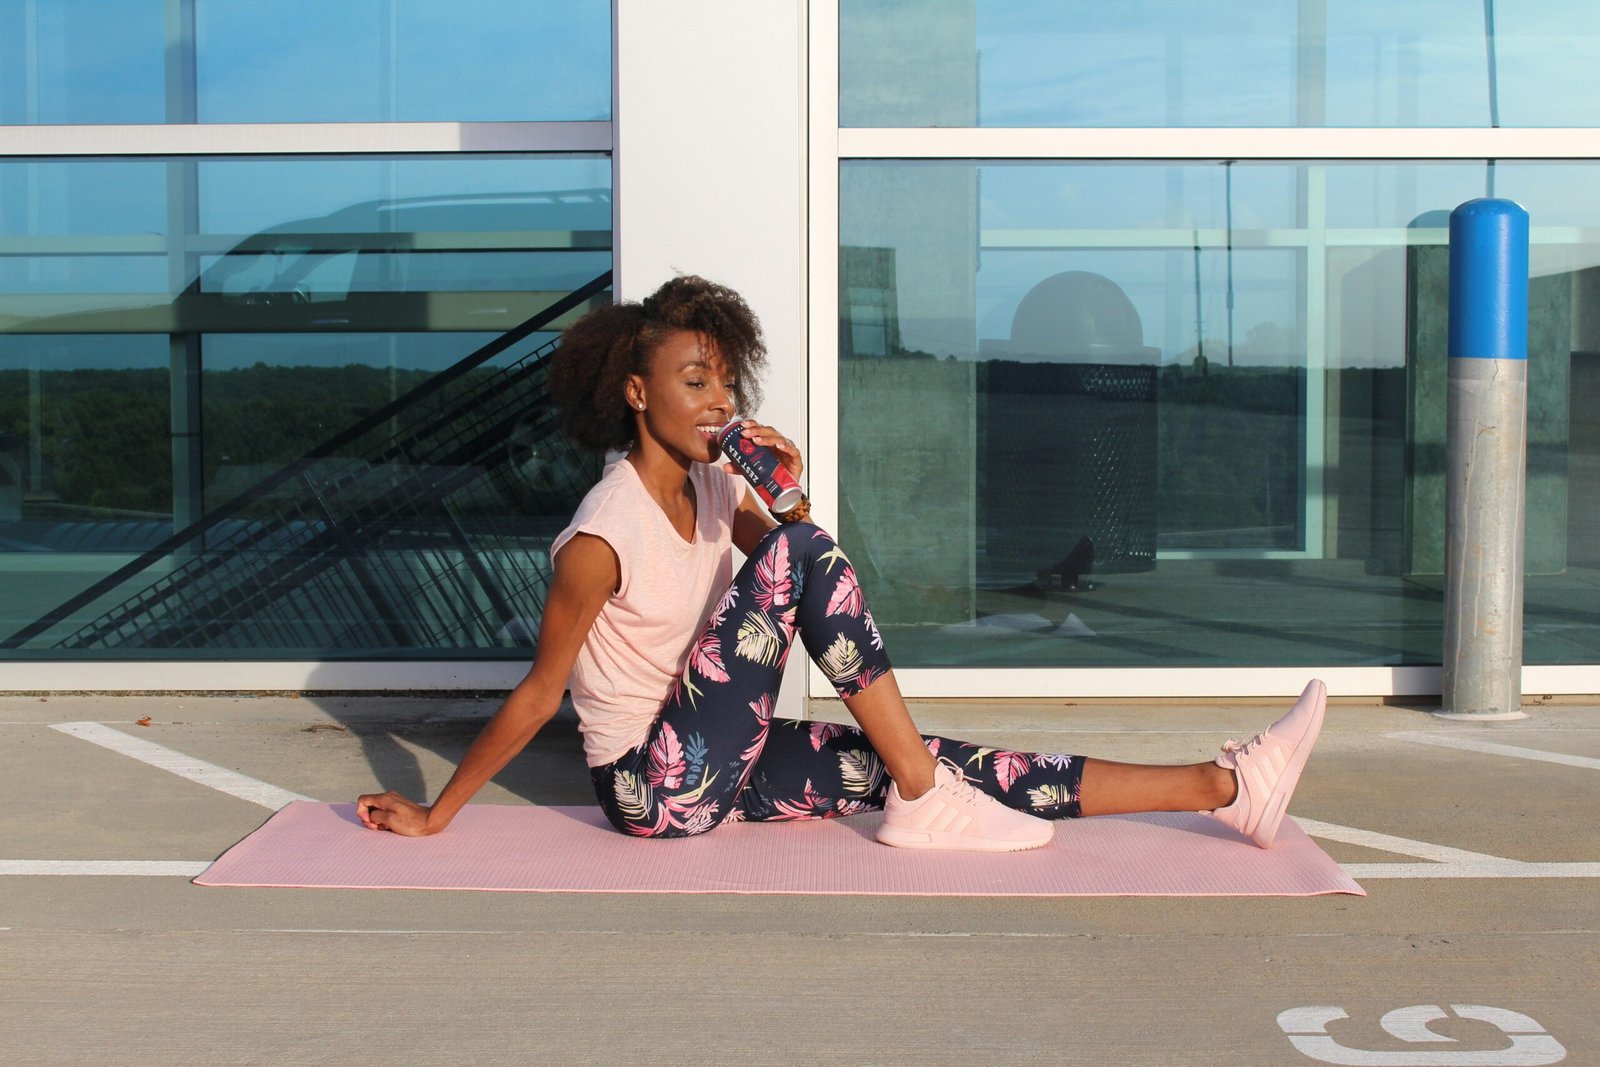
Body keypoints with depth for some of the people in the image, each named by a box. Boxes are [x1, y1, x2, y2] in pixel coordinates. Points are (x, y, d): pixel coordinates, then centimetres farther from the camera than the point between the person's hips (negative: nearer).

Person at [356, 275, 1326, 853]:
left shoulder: (710, 485, 4)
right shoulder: (602, 539, -19)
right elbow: (538, 694, -12)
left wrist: (790, 506, -12)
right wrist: (436, 814, -8)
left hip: (725, 762, 8)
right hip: (656, 787, -7)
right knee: (802, 557, -23)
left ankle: (1227, 787, -9)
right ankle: (923, 801, -15)